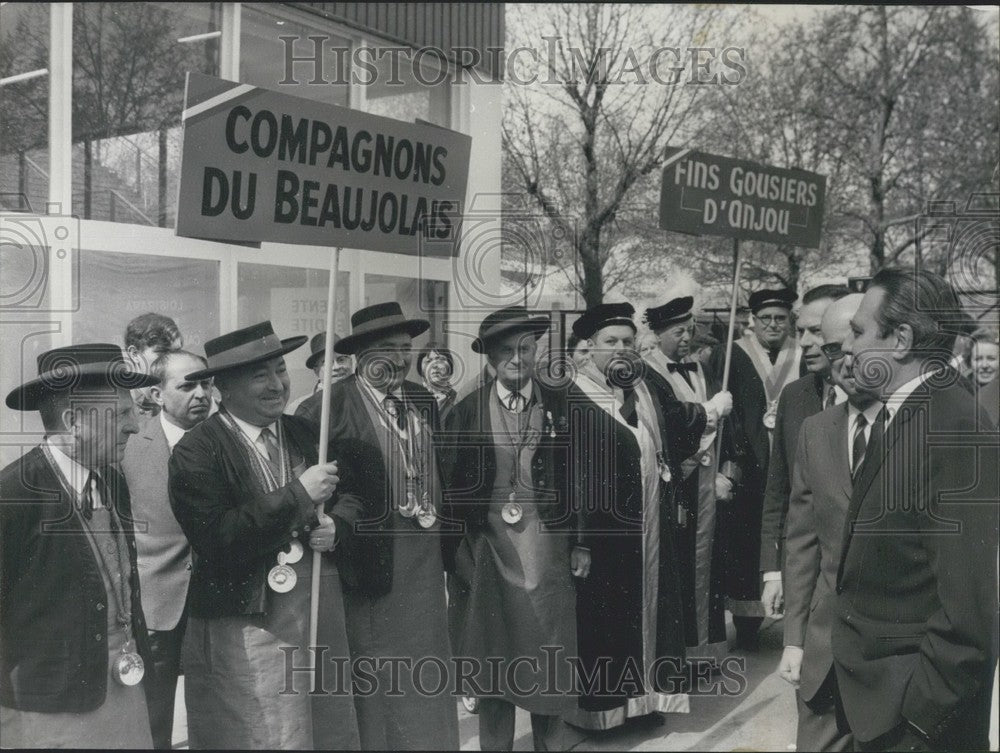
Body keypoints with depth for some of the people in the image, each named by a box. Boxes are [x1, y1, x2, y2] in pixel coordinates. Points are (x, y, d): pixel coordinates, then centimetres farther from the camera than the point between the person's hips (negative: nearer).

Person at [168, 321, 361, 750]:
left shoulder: (306, 435, 8)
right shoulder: (195, 453, -11)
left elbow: (349, 500, 17)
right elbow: (214, 542, -21)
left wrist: (336, 527, -6)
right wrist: (298, 494, -22)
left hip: (322, 621, 6)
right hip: (243, 632, -6)